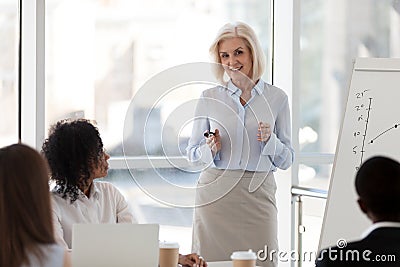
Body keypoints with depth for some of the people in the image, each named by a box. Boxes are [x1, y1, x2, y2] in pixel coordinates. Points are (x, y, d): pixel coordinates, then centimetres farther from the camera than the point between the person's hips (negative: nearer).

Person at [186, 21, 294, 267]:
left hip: (259, 194, 0)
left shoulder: (277, 98, 5)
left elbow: (287, 160, 8)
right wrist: (211, 149, -8)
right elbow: (193, 153, 11)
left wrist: (270, 140, -10)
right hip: (216, 193, 0)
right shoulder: (209, 98, 5)